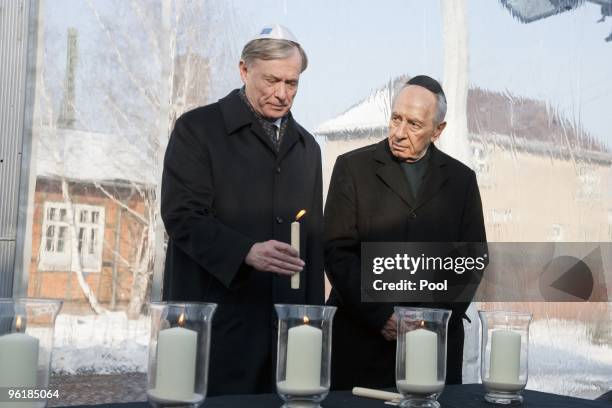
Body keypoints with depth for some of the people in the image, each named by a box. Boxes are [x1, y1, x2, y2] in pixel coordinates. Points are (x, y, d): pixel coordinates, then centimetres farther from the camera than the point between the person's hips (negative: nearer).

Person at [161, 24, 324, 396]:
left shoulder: (306, 146, 15)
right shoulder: (198, 129, -2)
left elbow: (313, 238, 16)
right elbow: (182, 215, -12)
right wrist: (246, 252, -26)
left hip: (285, 322, 5)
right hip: (214, 319, -5)